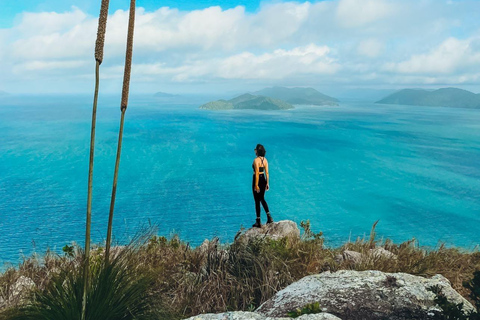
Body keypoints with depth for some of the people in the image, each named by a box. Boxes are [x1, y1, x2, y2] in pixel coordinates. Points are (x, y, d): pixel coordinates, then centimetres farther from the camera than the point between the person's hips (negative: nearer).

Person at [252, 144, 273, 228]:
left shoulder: (256, 160, -17)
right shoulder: (265, 160, 5)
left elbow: (257, 173, -20)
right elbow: (267, 172, 5)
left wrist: (256, 185, -19)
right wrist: (267, 183, 11)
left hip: (257, 180, -7)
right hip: (263, 179, 7)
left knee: (257, 201, 2)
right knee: (262, 199, 23)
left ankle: (258, 222, 10)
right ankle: (269, 216, 14)